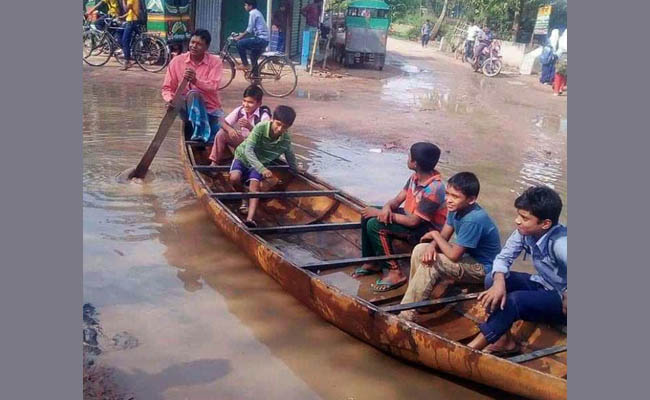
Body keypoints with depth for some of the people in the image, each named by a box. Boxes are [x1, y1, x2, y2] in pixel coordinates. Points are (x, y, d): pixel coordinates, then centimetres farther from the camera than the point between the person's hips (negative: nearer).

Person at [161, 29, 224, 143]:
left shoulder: (215, 62, -5)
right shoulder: (177, 61, -1)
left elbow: (213, 87, -19)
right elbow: (167, 88, 1)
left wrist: (195, 80, -36)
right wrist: (170, 100, -21)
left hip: (210, 108, 0)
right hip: (188, 109, 1)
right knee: (193, 94, -35)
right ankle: (201, 134, -38)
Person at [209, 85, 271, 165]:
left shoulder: (264, 116, -20)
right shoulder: (239, 110, -6)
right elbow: (223, 123, -7)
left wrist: (250, 127, -41)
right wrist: (230, 129, -30)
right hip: (241, 140, 5)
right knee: (221, 133, -15)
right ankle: (214, 163, -10)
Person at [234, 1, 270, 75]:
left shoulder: (253, 13, -9)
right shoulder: (257, 12, 21)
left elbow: (249, 29, -14)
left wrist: (239, 37, -8)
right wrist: (242, 34, 20)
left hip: (261, 39, -10)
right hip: (264, 40, 10)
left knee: (240, 43, -13)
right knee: (253, 57, 20)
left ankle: (245, 65, -5)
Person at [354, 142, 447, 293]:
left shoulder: (433, 189, -30)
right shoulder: (416, 176, -3)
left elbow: (413, 221, -28)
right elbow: (398, 199, 3)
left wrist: (384, 214, -22)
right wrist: (387, 207, -21)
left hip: (426, 230, -9)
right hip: (411, 216, 9)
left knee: (375, 225, -24)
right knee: (368, 216, -1)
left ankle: (394, 272, -13)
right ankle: (371, 262, 10)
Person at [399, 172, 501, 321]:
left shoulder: (473, 220, -32)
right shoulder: (456, 208, -6)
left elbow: (454, 255, -28)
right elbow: (444, 237, 2)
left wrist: (435, 235, -13)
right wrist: (432, 246, -21)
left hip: (482, 268, -9)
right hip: (468, 255, 9)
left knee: (430, 265, -25)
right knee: (420, 250, 0)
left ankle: (406, 313, -16)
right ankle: (415, 296, 8)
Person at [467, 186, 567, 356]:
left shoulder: (559, 243, -33)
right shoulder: (524, 232, -13)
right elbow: (503, 257, -11)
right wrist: (499, 282, -29)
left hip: (560, 299, -7)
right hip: (541, 285, 7)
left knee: (515, 300, -30)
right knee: (492, 280, -12)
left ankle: (471, 348, -17)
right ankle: (505, 341, -5)